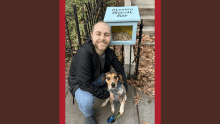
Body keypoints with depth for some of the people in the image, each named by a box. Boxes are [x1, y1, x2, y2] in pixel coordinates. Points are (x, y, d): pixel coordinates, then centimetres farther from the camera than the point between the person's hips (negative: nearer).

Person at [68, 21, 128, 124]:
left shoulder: (109, 52, -17)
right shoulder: (83, 55, -39)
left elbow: (120, 69, -2)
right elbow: (84, 84, -34)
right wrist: (107, 95, -25)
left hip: (98, 78, 6)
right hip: (80, 83, -5)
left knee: (121, 76, -4)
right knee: (86, 101, -35)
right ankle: (88, 115, 3)